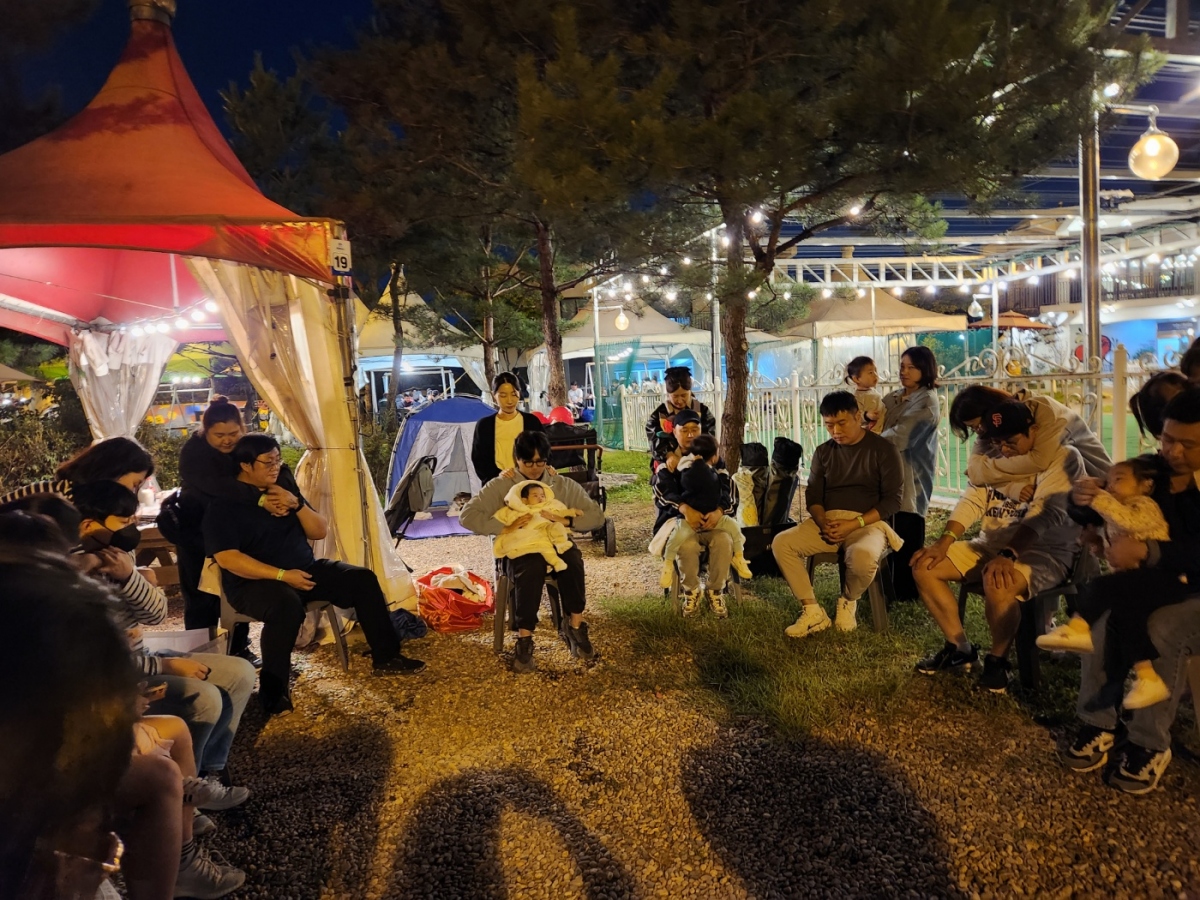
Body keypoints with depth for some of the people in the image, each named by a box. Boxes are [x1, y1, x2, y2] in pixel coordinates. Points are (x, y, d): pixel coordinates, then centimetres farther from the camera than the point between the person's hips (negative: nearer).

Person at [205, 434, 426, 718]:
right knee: (286, 605, -39)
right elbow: (227, 558, -19)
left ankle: (386, 657, 0)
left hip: (305, 570, 7)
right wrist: (281, 575, -27)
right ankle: (272, 691, -26)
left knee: (362, 579, -8)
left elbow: (320, 532, 9)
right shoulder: (224, 505, -8)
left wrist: (297, 505, -10)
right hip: (255, 582, -7)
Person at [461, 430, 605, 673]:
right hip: (519, 550, -2)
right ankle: (524, 640, -28)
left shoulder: (564, 486, 10)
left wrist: (566, 520, -11)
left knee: (571, 556, -34)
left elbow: (597, 516, 7)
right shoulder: (501, 486, 3)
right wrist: (505, 528, -19)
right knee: (531, 565, -38)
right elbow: (467, 516, -7)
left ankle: (575, 627, -18)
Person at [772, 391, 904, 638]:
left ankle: (848, 601, -3)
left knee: (862, 556, -38)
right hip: (827, 521, 4)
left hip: (868, 522, -4)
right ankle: (813, 611, -15)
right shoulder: (823, 452, 12)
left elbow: (892, 499, -6)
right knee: (782, 543, -21)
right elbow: (813, 495, 11)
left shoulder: (883, 449, -1)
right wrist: (823, 523, -12)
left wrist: (854, 524, -18)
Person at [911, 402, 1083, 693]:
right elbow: (972, 501, 1)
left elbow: (1043, 515, -26)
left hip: (1044, 552, -7)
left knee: (998, 585, -37)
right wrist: (944, 541, -14)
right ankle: (959, 649, 4)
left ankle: (998, 659, -9)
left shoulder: (1063, 458, -13)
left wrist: (1007, 556, -37)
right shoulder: (993, 456, 8)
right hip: (990, 545, 7)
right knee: (924, 567, -8)